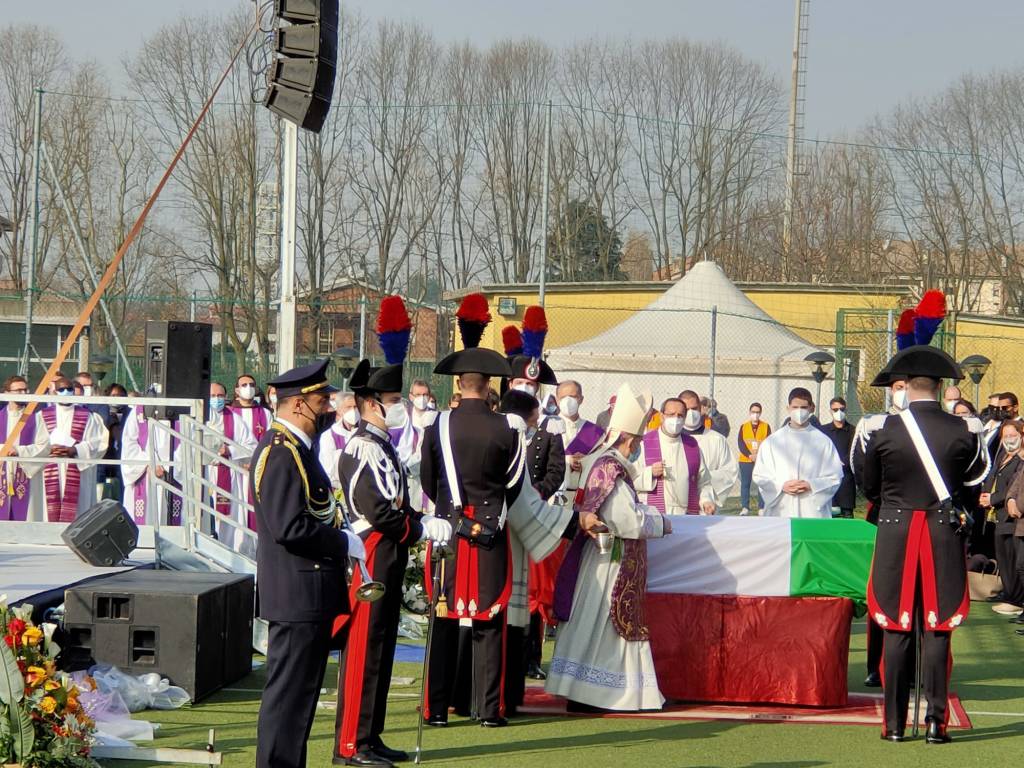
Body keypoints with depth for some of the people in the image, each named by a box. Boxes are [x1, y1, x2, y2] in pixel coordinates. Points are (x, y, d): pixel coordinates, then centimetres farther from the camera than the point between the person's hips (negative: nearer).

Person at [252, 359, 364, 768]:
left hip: (308, 595, 11)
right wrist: (344, 543, -14)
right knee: (289, 691, -6)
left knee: (300, 689, 15)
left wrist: (341, 542, 12)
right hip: (298, 596, -11)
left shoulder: (294, 448, 16)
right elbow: (289, 529, -24)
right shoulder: (280, 453, -18)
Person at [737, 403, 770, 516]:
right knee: (745, 484, 1)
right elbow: (740, 443, -1)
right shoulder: (743, 426, 7)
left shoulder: (766, 426, 5)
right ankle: (745, 508, 6)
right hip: (745, 460, 1)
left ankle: (762, 508, 2)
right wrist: (750, 455, -14)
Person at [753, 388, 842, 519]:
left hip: (813, 512, -1)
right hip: (780, 512, 1)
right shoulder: (773, 441, 9)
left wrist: (811, 485, -11)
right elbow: (760, 476, 9)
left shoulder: (823, 442, 6)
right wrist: (782, 486, -8)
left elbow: (835, 477, 5)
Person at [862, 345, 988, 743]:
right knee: (937, 629, 4)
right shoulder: (961, 431, -6)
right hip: (944, 534, 0)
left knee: (896, 629, 5)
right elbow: (976, 472, 12)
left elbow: (869, 488, 5)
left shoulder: (886, 431, -7)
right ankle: (936, 721, 0)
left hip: (895, 533, 0)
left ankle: (895, 722, 6)